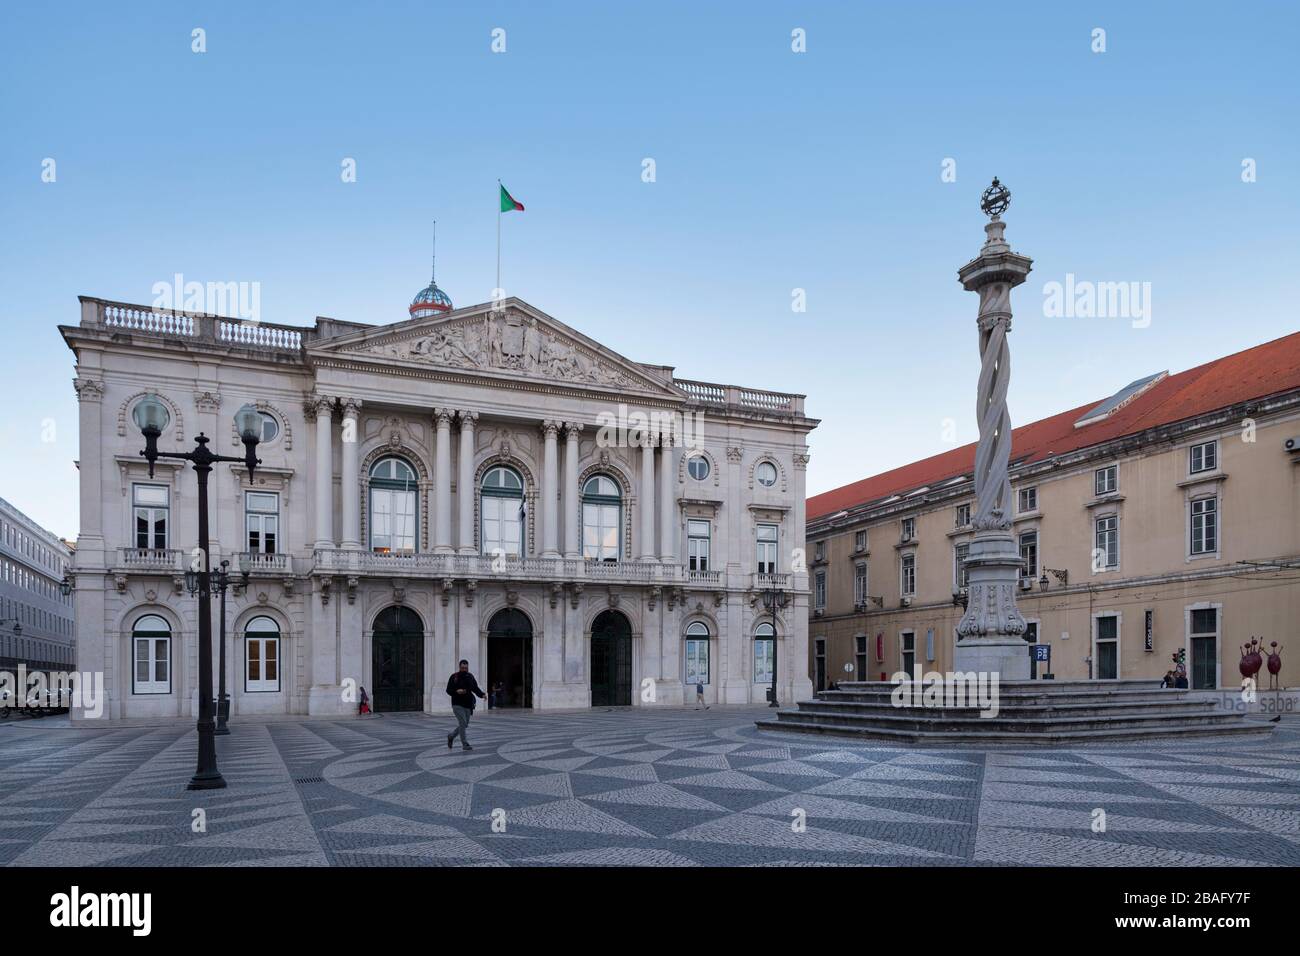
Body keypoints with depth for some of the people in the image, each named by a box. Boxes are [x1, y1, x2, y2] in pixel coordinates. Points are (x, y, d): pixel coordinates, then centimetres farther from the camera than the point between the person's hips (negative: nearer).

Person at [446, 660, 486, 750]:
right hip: (457, 705, -5)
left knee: (464, 725, 9)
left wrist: (482, 694, -11)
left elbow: (476, 688, 7)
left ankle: (451, 736, 33)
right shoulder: (454, 677, -4)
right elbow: (448, 690, -3)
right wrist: (456, 691, -22)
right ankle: (465, 744, -6)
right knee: (462, 723, -15)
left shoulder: (470, 677, 9)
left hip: (468, 705, 5)